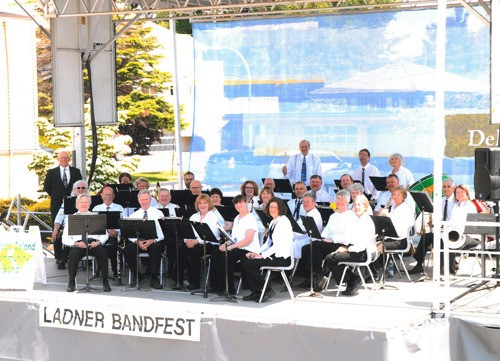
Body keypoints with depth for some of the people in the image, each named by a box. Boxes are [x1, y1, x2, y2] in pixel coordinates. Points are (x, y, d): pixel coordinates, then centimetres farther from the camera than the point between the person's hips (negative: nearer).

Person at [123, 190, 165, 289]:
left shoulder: (158, 213, 7)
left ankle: (154, 279, -26)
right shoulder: (134, 215, 14)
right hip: (137, 241, 2)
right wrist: (137, 241, -17)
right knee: (127, 250, -26)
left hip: (155, 241, -2)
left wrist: (152, 240, -20)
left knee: (156, 248, -36)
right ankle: (135, 276, -4)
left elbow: (162, 232, -2)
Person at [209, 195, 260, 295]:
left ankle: (229, 289, -20)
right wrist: (225, 244, -1)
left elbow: (248, 240, -20)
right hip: (236, 248, 9)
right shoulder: (237, 218, 19)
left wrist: (230, 247, -23)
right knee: (215, 253, -7)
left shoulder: (250, 218, -11)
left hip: (249, 250, -9)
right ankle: (216, 285, -4)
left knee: (226, 256, -29)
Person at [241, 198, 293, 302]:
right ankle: (256, 292, 1)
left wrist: (262, 255, -20)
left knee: (249, 264, -18)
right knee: (245, 260, -2)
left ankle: (267, 290, -5)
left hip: (282, 257, -9)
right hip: (273, 254, 9)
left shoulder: (283, 222, -12)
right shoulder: (273, 222, 17)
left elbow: (280, 244, -19)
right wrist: (257, 252, 4)